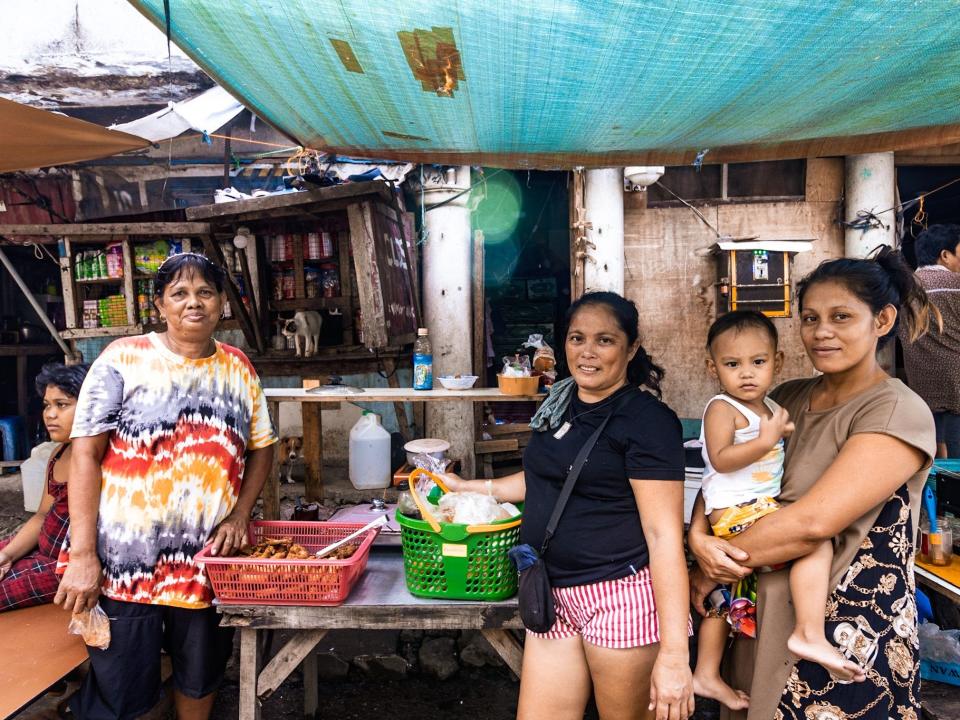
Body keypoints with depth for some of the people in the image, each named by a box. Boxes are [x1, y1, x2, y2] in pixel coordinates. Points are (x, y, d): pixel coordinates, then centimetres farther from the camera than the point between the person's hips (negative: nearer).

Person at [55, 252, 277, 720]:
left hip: (207, 558, 4)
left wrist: (239, 515, -4)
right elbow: (85, 455, -9)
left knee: (200, 678, 19)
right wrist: (82, 555, -14)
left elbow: (261, 448, 10)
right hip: (124, 559, -3)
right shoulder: (124, 358, -6)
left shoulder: (237, 367, 5)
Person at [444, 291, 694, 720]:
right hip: (555, 596, 7)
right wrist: (472, 488, 26)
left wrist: (674, 653, -20)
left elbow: (664, 535, -17)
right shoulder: (562, 402, 9)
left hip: (621, 598, -7)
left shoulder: (647, 420, -13)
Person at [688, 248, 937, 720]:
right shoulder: (789, 398, 5)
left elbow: (814, 521, -24)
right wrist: (698, 537, -16)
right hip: (765, 614, 6)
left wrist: (712, 570, -15)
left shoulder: (899, 413, -15)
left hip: (851, 636, -6)